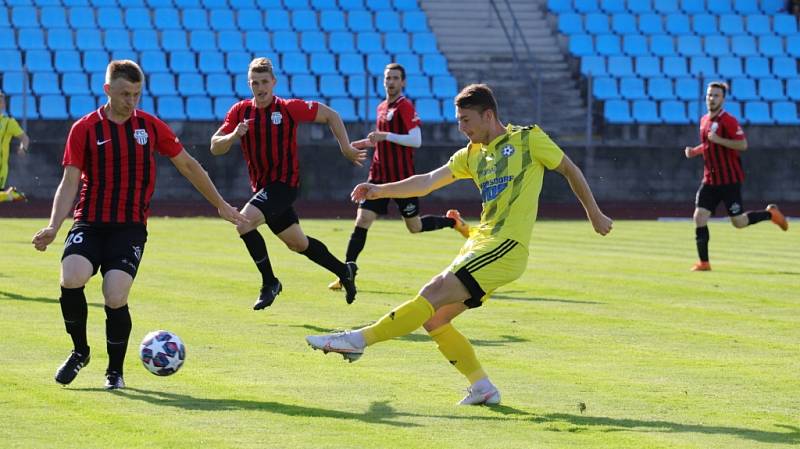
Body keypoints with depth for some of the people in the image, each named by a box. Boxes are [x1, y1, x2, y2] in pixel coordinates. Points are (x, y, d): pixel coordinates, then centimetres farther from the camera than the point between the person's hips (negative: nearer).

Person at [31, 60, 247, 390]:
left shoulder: (150, 127, 5)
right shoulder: (85, 129, 1)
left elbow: (188, 166, 15)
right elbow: (70, 182, 0)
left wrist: (221, 205, 20)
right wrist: (53, 227, -13)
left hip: (130, 227, 0)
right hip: (90, 224, 0)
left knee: (115, 298, -17)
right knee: (71, 279, -25)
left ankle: (115, 370, 8)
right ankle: (80, 351, 2)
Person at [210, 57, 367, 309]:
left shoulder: (289, 108, -10)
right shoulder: (240, 111, 1)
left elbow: (330, 116, -1)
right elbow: (215, 147, -1)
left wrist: (346, 148, -5)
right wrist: (233, 135, -21)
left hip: (284, 183, -6)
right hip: (261, 186, 6)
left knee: (244, 222, -25)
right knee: (298, 244, 17)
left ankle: (269, 283, -10)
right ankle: (345, 272, 38)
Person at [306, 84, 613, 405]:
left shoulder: (528, 139, 1)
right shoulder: (472, 154, 17)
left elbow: (569, 170, 11)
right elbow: (428, 181, 8)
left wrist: (594, 214, 17)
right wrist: (381, 190, -5)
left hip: (506, 246, -8)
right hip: (479, 246, 8)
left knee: (433, 296, -17)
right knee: (433, 318, 1)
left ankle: (359, 339, -19)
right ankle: (482, 387, 5)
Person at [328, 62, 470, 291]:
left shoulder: (405, 106, -10)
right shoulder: (382, 108, 13)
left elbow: (416, 140, -19)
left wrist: (385, 136, -24)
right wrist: (365, 143, 12)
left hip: (402, 178, -6)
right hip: (379, 176, 6)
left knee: (414, 227, 7)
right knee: (361, 222, -6)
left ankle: (453, 220, 33)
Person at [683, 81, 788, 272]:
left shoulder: (728, 120, -12)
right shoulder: (704, 120, 11)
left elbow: (742, 145, -20)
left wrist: (719, 140, -26)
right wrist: (694, 151, 8)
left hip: (729, 180, -6)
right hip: (710, 180, 6)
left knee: (739, 222, -2)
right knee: (699, 217, -6)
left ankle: (771, 213, 25)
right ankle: (704, 263, 0)